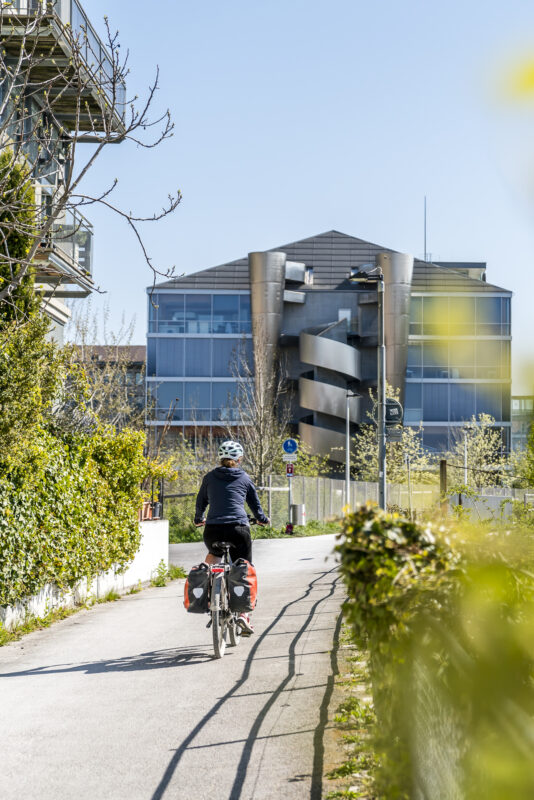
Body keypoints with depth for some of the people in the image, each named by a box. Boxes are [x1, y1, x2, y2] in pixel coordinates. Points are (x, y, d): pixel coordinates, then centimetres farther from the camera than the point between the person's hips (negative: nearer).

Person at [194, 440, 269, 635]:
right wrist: (262, 519, 41)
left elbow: (201, 501, 24)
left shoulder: (209, 477, 13)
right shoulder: (244, 478, 11)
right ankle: (243, 614, -5)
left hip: (212, 531, 1)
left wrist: (198, 519, 44)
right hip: (238, 529, -1)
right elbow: (255, 504, 20)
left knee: (213, 554, 34)